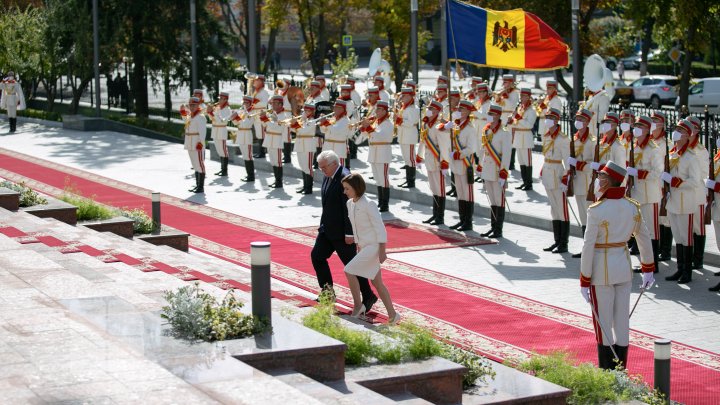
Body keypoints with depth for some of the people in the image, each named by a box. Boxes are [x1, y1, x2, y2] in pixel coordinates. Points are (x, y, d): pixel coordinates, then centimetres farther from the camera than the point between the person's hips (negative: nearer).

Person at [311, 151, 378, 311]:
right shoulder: (328, 177, 8)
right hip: (328, 229, 9)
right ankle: (328, 292, 19)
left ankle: (368, 296, 10)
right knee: (317, 255, 9)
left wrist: (349, 233, -24)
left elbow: (349, 207, -24)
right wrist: (323, 225, 19)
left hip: (342, 231, -9)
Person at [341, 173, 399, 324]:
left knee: (349, 271, -16)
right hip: (364, 247, 9)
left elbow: (380, 228, -17)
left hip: (374, 246, -9)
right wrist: (358, 248, 20)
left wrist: (382, 251, -18)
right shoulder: (350, 204, 7)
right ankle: (392, 315, 18)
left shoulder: (369, 204, -17)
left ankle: (358, 305, -2)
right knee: (377, 282, 11)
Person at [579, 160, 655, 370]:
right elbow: (644, 240, 9)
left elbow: (588, 247, -15)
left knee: (603, 323, 4)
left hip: (601, 271, -5)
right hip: (624, 267, 5)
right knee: (622, 322, 12)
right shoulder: (633, 207, 0)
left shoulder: (596, 211, -17)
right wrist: (648, 270, 21)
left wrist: (584, 282, -8)